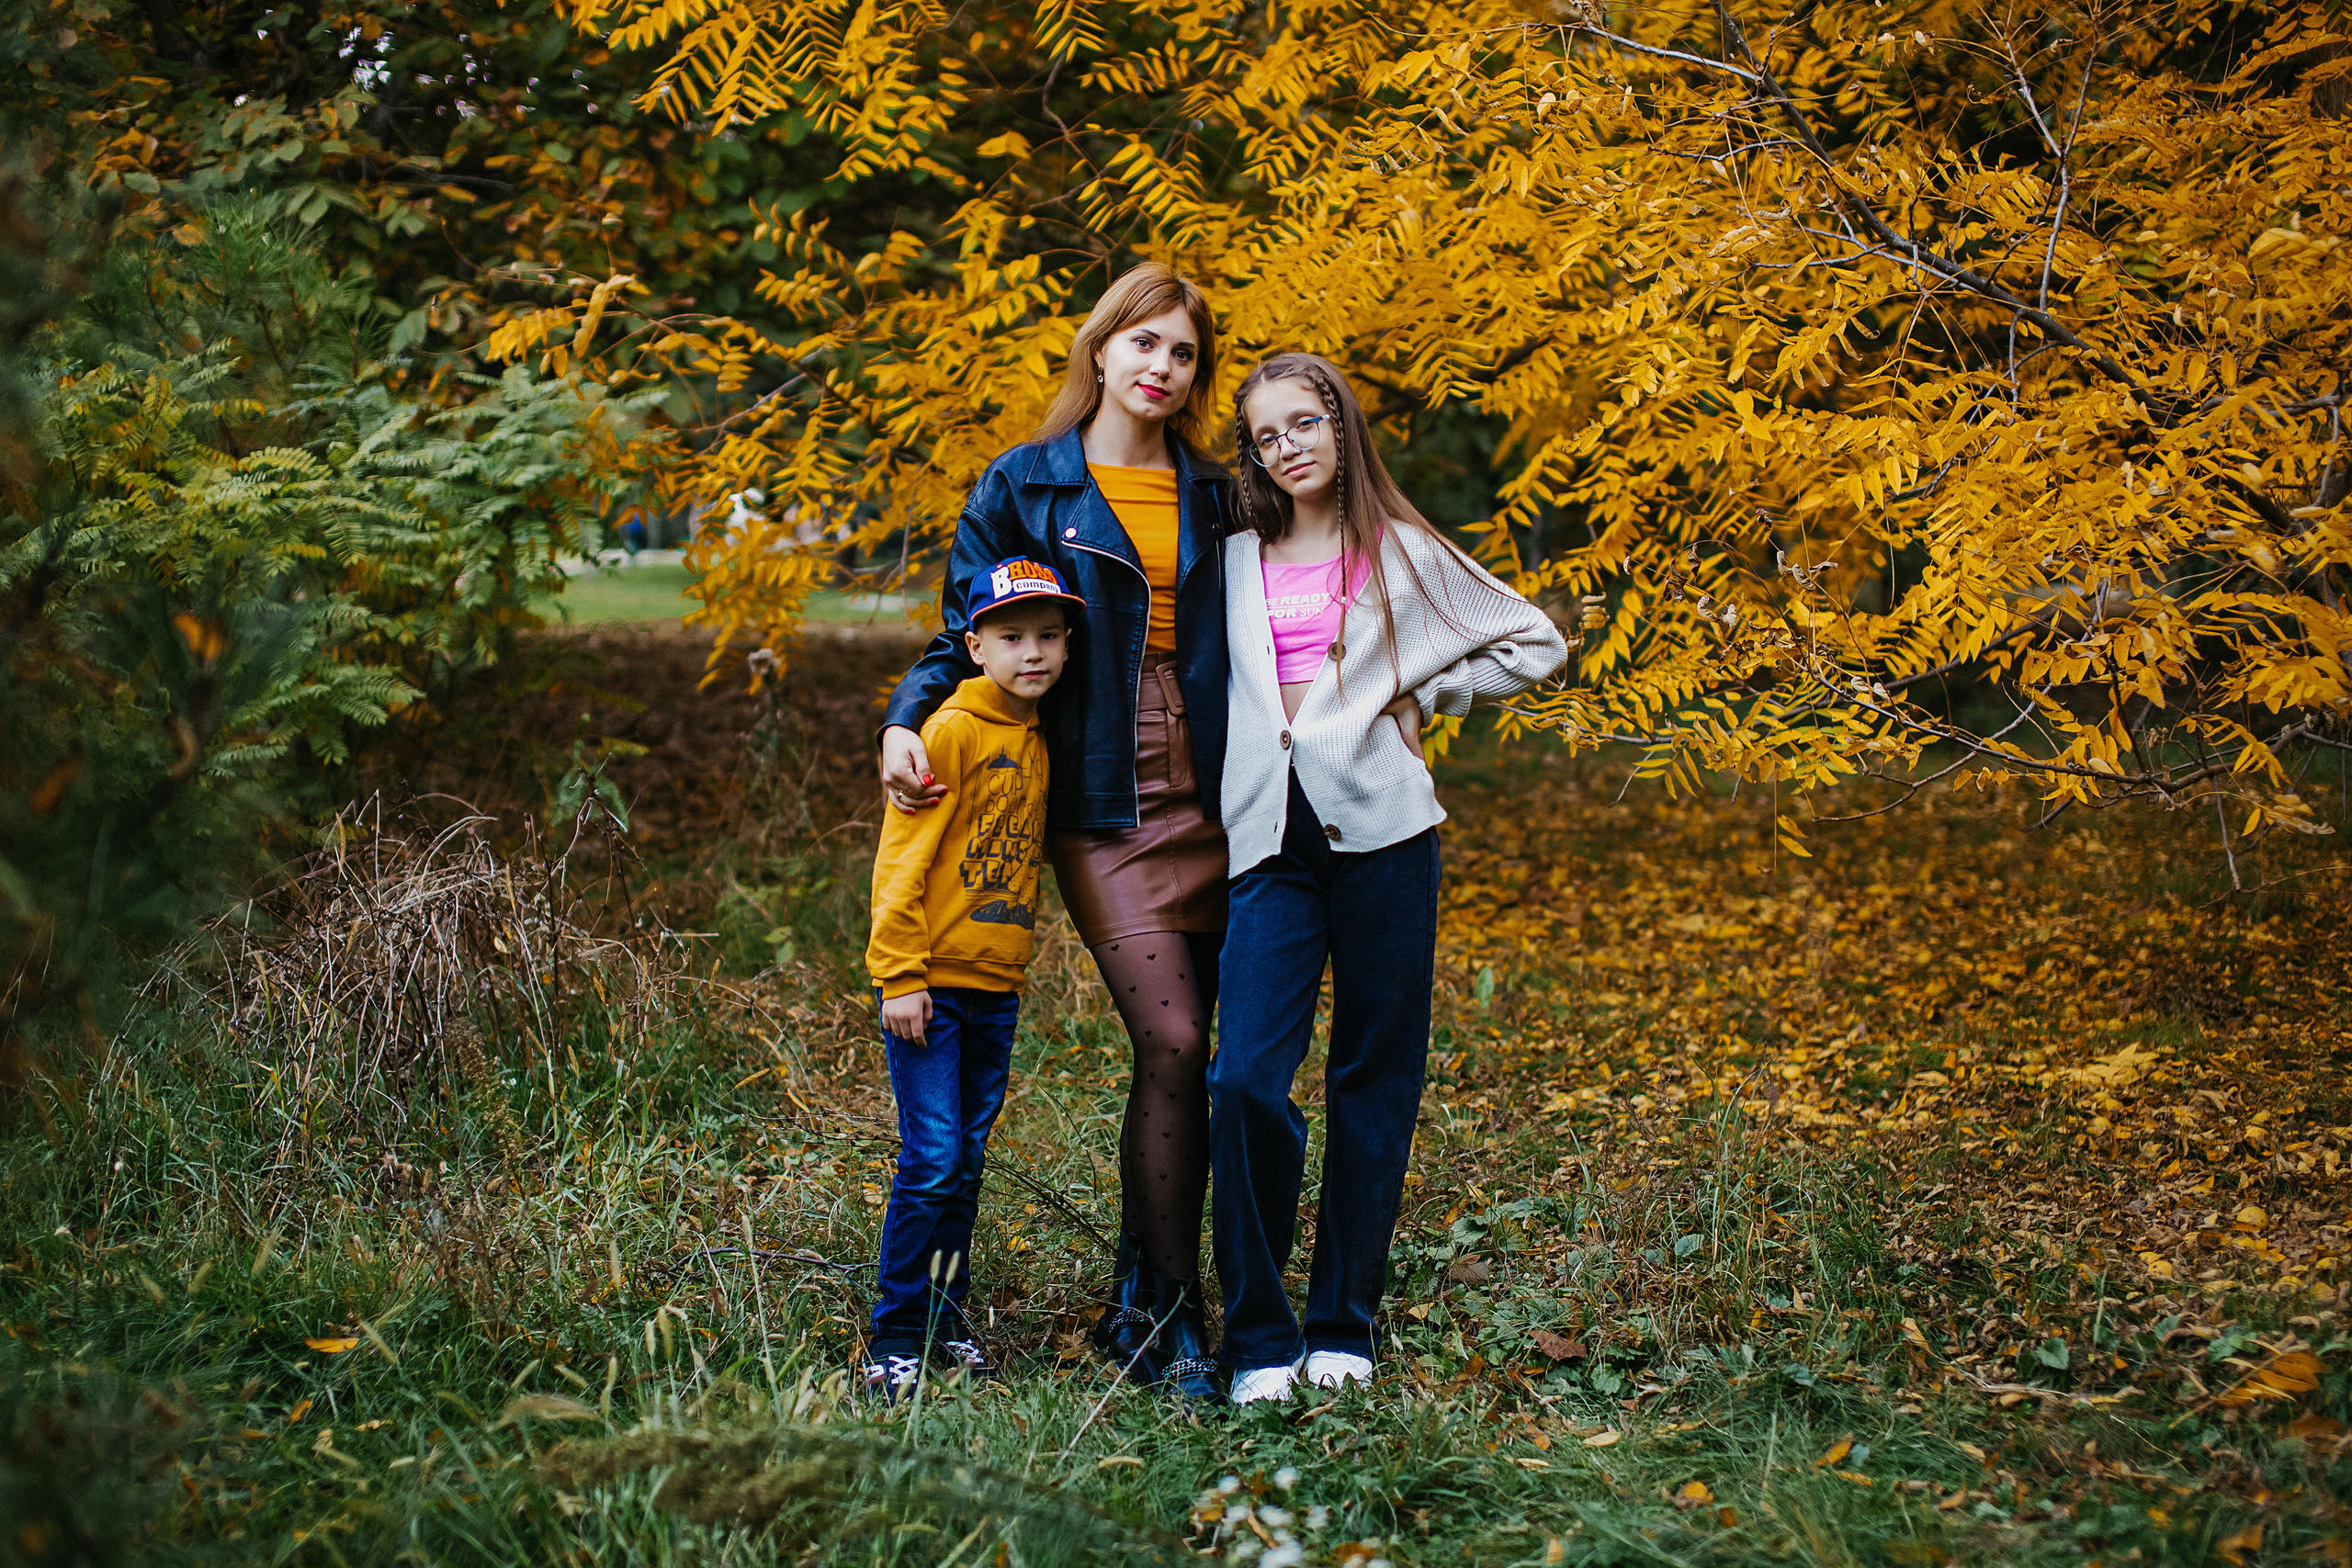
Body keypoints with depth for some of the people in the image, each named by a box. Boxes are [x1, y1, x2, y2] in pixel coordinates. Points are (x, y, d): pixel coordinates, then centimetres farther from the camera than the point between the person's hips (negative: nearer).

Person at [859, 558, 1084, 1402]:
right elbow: (901, 857, -12)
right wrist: (897, 975, -15)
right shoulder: (952, 731, -10)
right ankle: (895, 1339, 1)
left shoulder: (1037, 744, 12)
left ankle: (946, 1320, 22)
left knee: (967, 1163, 12)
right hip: (932, 984, -7)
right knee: (932, 1160, -8)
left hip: (997, 990, 7)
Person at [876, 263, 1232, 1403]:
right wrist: (906, 720, -12)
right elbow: (965, 635, 6)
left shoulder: (1211, 496, 14)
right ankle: (1170, 1318, -6)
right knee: (1171, 1042, -16)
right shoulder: (1026, 488, 4)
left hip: (1209, 798, 4)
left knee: (1181, 1053, 3)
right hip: (1103, 805, -4)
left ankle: (1136, 1305, 16)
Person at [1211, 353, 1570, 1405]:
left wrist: (1415, 692, 7)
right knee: (1246, 1079, -13)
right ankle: (1261, 1340, -4)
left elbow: (1535, 647, 15)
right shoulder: (1237, 565, 17)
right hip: (1268, 838, 1)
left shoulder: (1405, 556, 10)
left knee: (1374, 1079, 3)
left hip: (1378, 827, -1)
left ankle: (1343, 1328, 12)